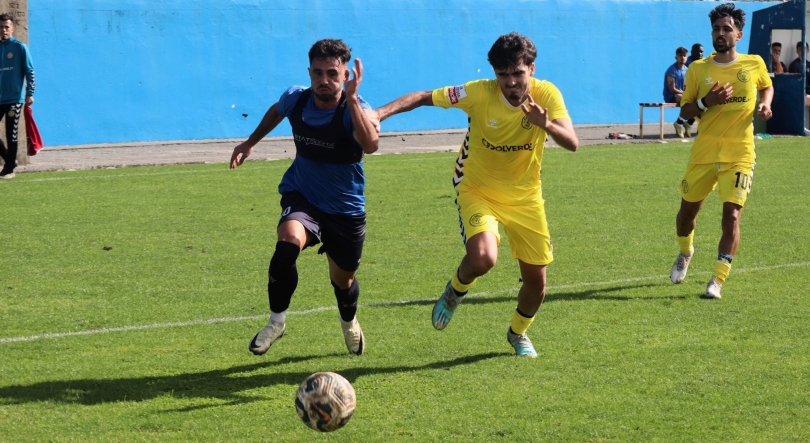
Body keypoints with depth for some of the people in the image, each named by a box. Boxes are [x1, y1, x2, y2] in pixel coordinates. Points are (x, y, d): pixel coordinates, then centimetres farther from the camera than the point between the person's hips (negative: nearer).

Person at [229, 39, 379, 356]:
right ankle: (277, 321, -14)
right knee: (288, 243, -33)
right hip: (302, 197, 1)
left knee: (343, 281, 16)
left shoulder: (356, 110, -24)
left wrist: (351, 98, -51)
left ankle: (349, 322, 53)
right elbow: (276, 111, 16)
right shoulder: (295, 99, -12)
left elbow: (370, 144, -48)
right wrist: (251, 142, 21)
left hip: (346, 208, -1)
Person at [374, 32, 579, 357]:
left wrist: (547, 125, -45)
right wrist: (383, 112, -31)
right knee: (482, 258, -30)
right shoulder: (480, 93, -21)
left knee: (536, 279, 5)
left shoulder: (546, 95, -16)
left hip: (525, 197, 3)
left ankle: (518, 333, 39)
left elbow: (572, 143, -25)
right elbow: (425, 97, -17)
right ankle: (455, 291, 7)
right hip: (478, 191, -3)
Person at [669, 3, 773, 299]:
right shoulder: (698, 69, 1)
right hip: (704, 153, 2)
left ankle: (717, 281, -10)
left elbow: (767, 86, 22)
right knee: (688, 209, 13)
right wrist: (706, 102, -15)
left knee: (732, 214, -15)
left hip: (739, 155, -2)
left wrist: (765, 104, 1)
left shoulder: (754, 64, 1)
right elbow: (684, 111, 4)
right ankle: (685, 253, 46)